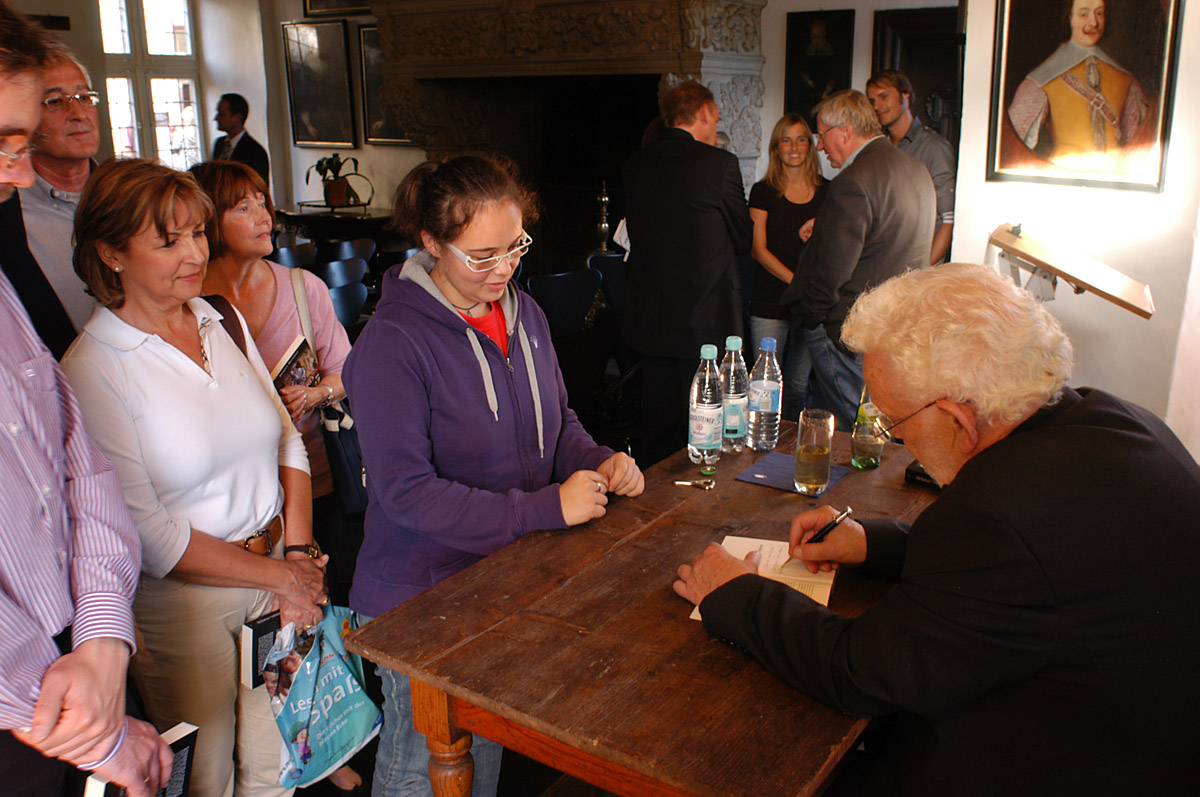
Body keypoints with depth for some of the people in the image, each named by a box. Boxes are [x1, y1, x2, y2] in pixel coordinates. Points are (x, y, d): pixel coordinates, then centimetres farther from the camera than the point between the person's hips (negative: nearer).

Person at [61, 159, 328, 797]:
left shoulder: (224, 323, 3)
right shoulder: (91, 370, -15)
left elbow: (286, 441, 6)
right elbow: (148, 536, -16)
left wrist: (301, 555, -6)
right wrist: (277, 575, -12)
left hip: (277, 572, 5)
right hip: (179, 604, -5)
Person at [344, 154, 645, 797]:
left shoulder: (525, 314, 1)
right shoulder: (393, 342, -21)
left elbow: (558, 422, 14)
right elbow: (406, 491, -25)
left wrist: (599, 463, -9)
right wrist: (546, 507, -26)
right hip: (423, 597, -6)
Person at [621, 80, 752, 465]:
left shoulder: (635, 164, 5)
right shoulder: (719, 163, -10)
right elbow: (743, 239, -1)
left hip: (648, 318, 5)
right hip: (705, 316, -5)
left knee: (657, 429, 15)